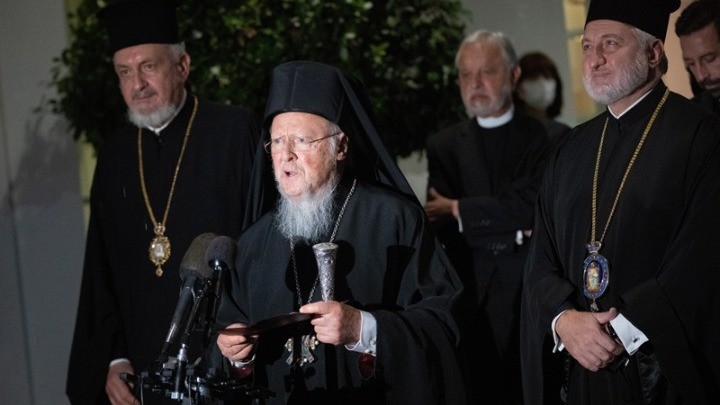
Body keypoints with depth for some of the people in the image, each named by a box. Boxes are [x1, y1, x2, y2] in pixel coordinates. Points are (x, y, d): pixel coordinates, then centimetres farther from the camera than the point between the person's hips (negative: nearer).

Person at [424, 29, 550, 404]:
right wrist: (515, 231, -9)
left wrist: (459, 210, -5)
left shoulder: (547, 137, 3)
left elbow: (532, 204, -10)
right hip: (475, 293, 2)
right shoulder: (444, 146, 10)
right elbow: (442, 225, 0)